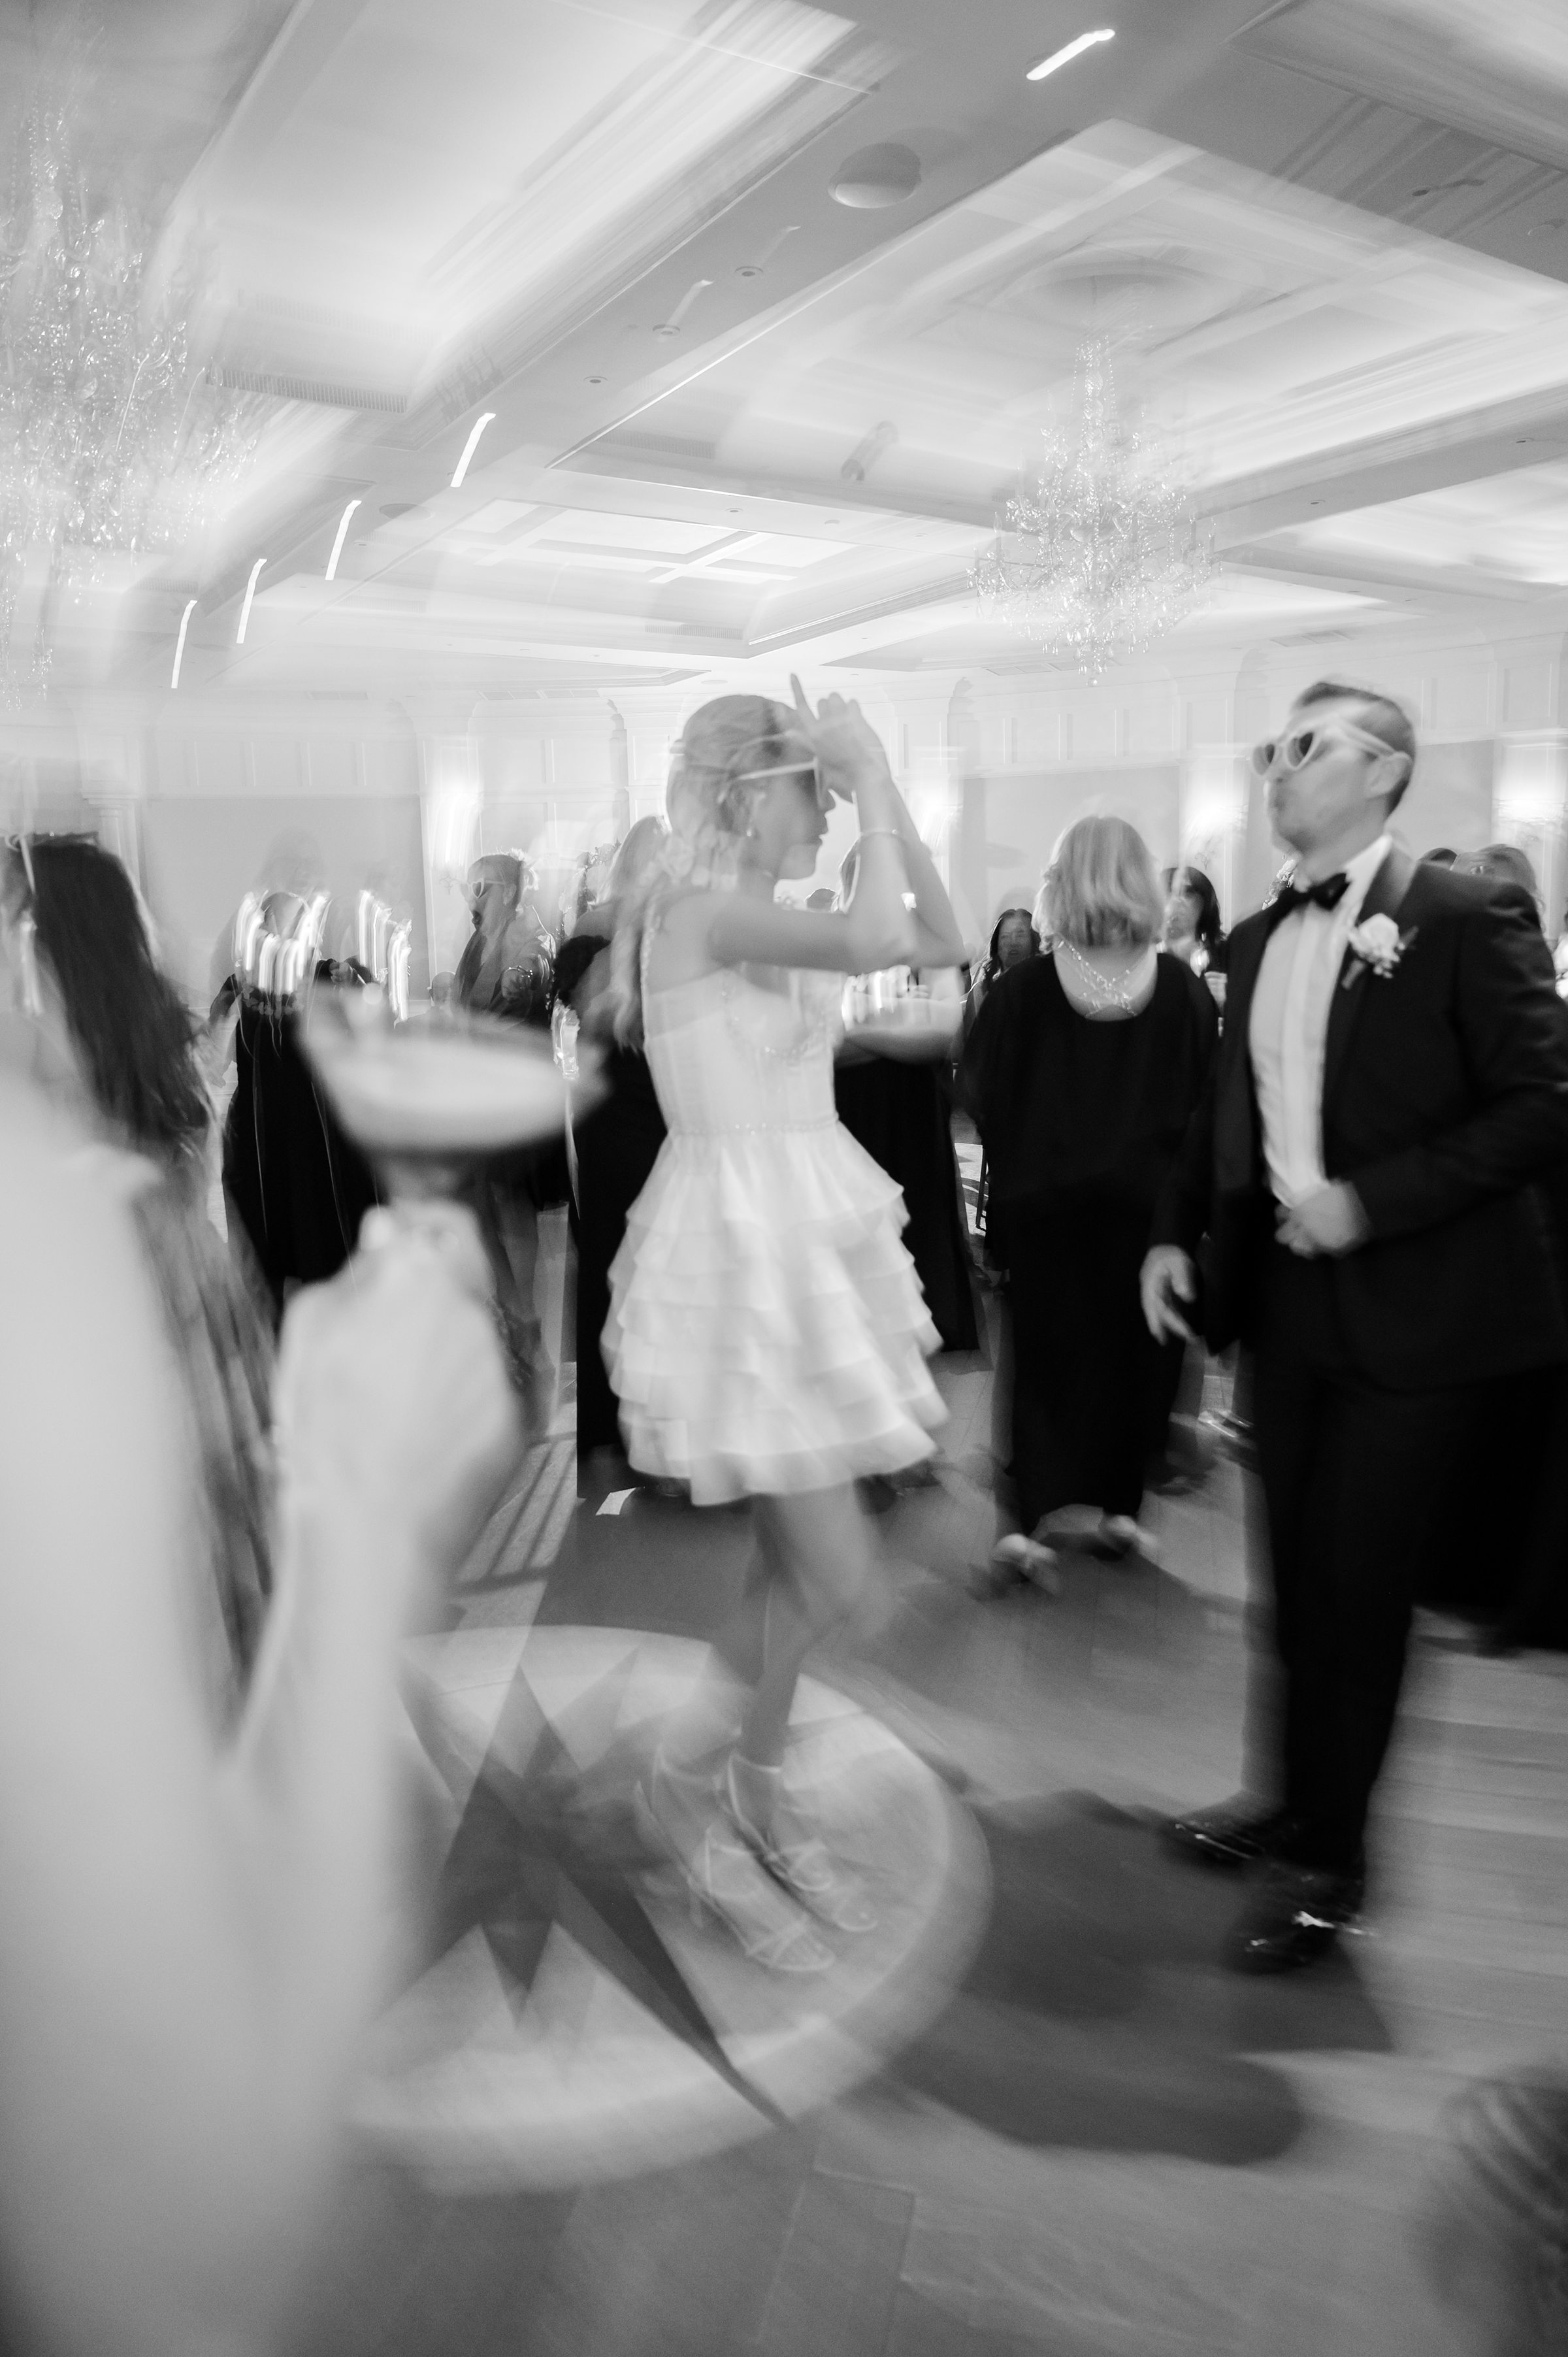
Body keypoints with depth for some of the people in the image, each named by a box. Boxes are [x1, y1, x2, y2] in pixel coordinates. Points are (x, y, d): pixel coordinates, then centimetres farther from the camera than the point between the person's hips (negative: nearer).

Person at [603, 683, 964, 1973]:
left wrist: (886, 793, 2)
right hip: (740, 1243, -9)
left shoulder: (773, 913, 8)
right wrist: (874, 786, -17)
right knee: (835, 1573, -3)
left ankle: (759, 1796, 35)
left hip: (813, 1236, 9)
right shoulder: (700, 908, -16)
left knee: (799, 1558, 16)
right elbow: (876, 940, -31)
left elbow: (943, 940, 8)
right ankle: (685, 1783, 22)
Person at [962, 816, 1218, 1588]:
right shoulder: (1182, 990, -9)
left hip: (1044, 1200, 0)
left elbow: (982, 1093, -5)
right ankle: (1118, 1505, 23)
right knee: (1136, 1354, 15)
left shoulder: (1023, 987, -11)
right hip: (1149, 1201, 1)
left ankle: (1032, 1518, 3)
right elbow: (1209, 1099, -4)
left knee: (1046, 1353, 10)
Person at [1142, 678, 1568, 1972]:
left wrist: (1372, 1200, -21)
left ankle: (1327, 1857, 23)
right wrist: (1178, 1233, 4)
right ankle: (1298, 1797, 37)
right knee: (1302, 1573, 17)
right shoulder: (1259, 940, 10)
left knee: (1359, 1585, 4)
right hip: (1289, 1297, 6)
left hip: (1412, 1307, -6)